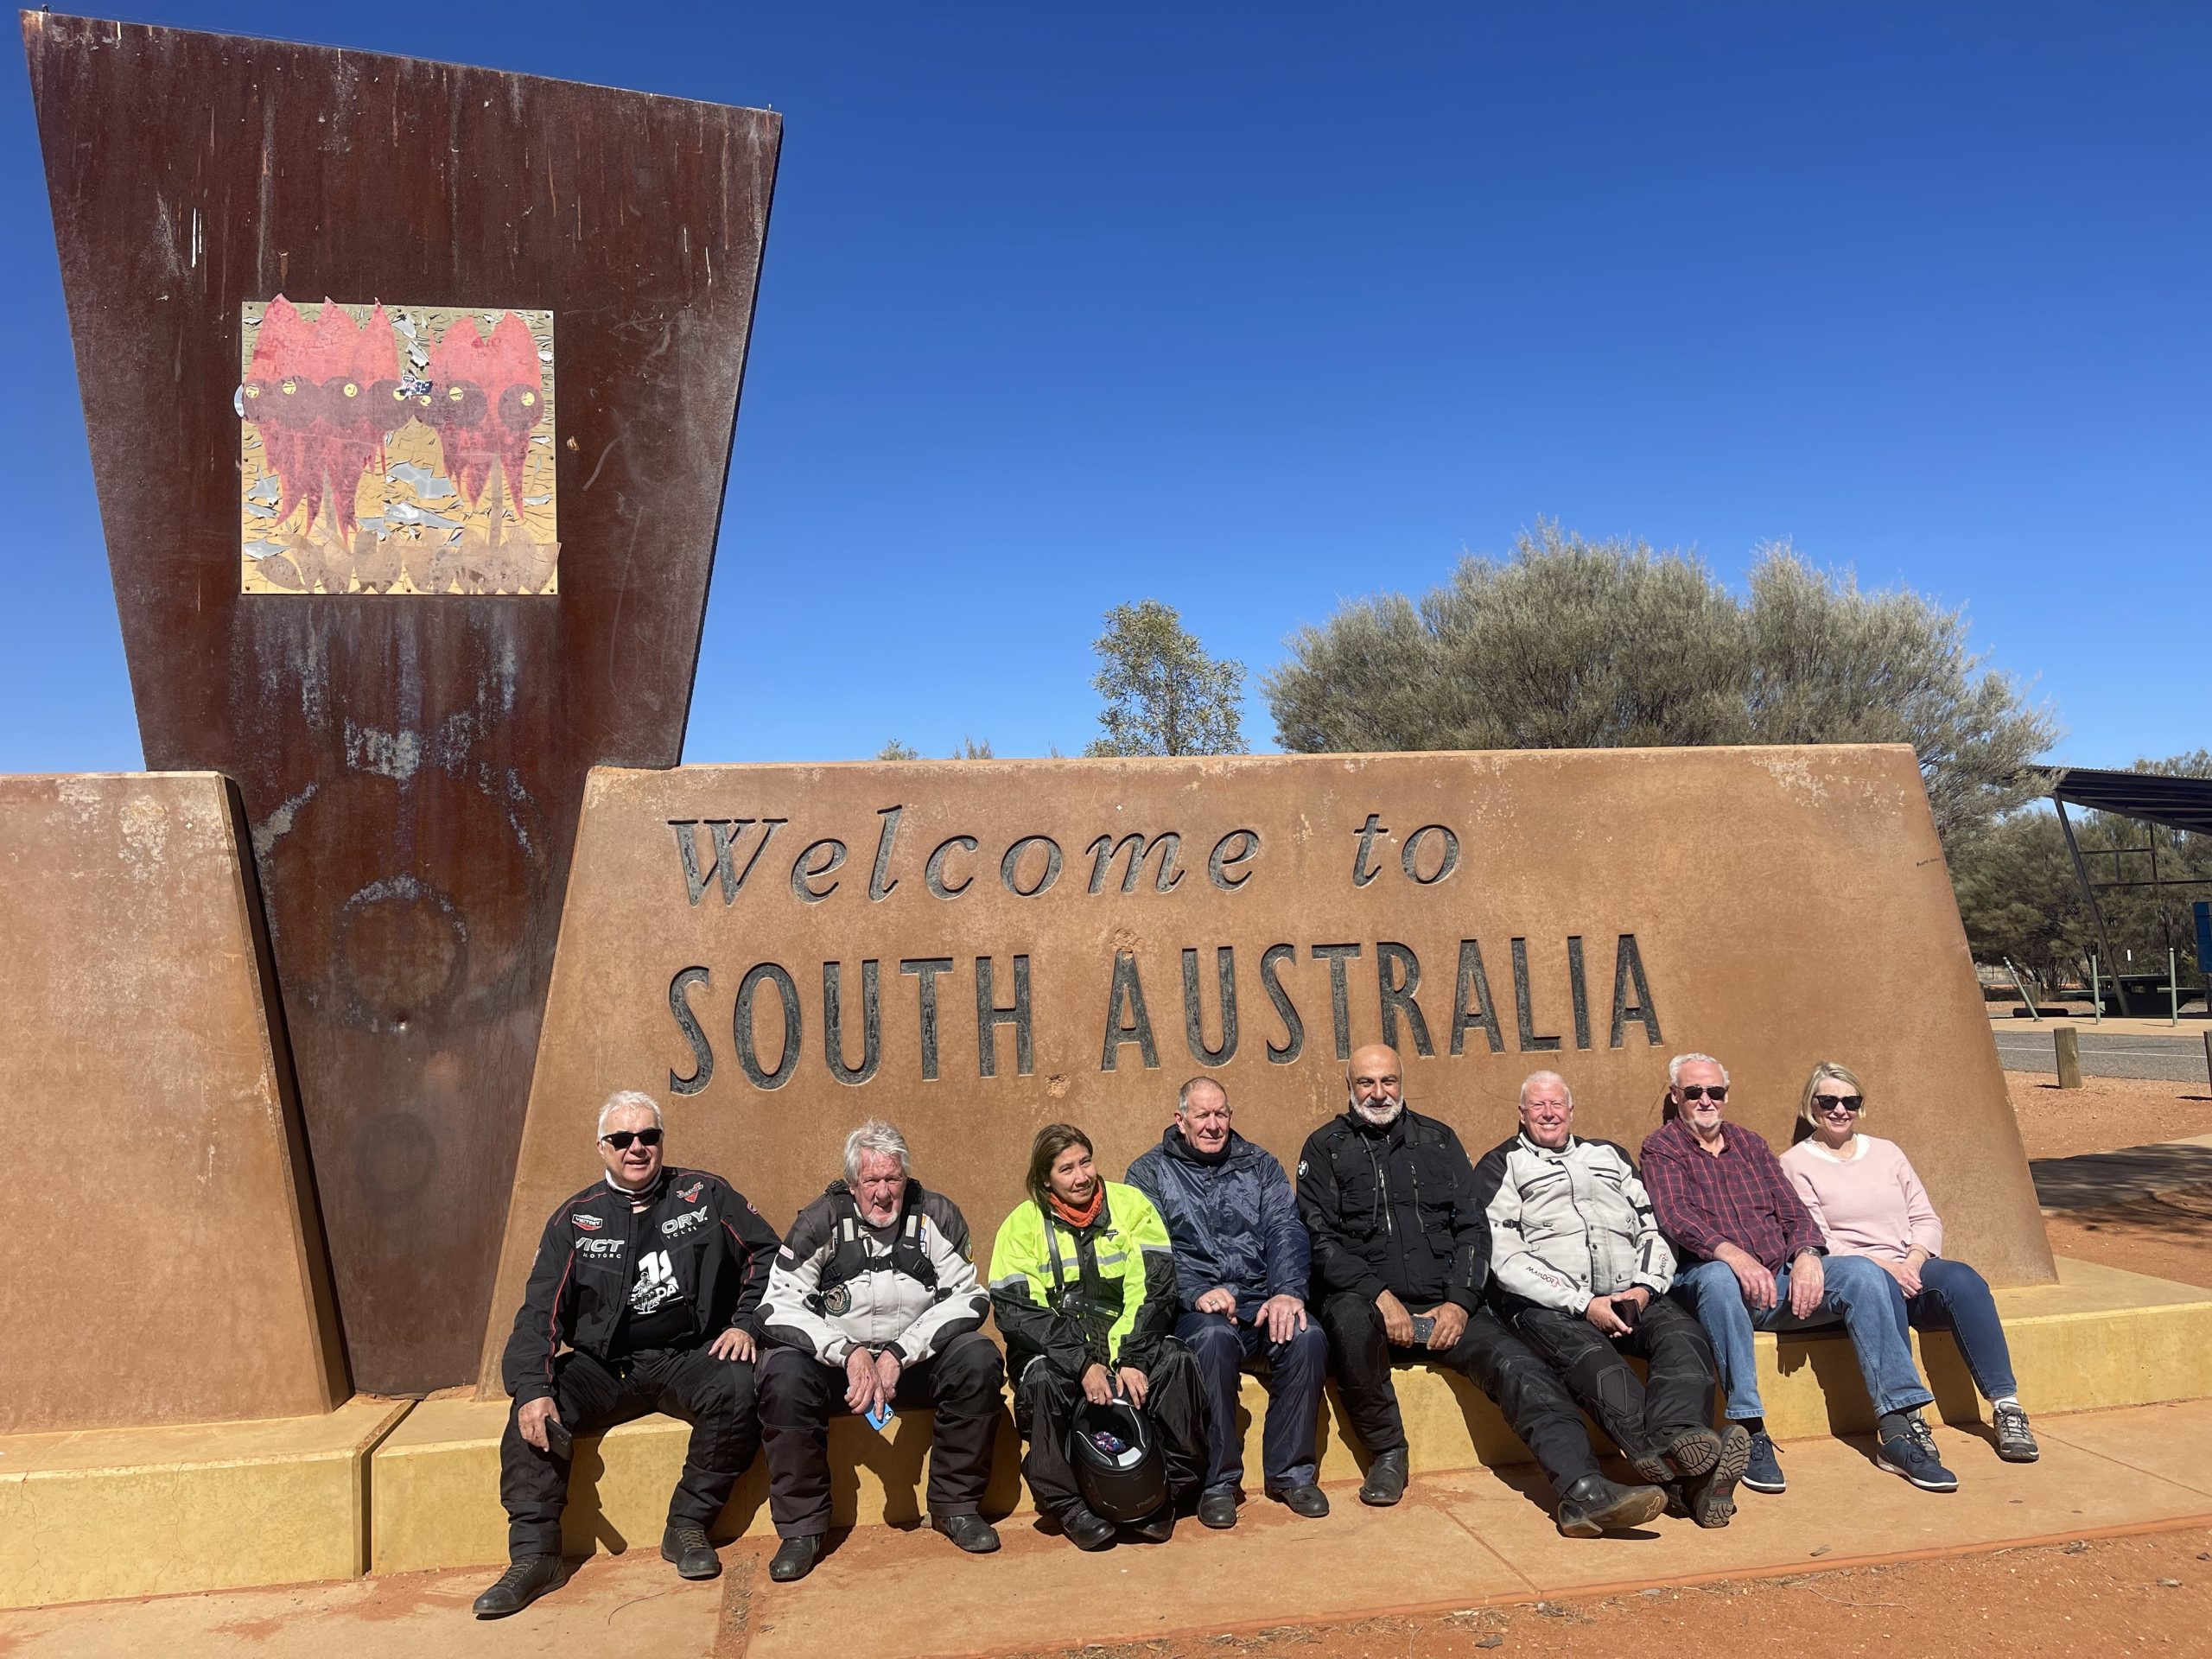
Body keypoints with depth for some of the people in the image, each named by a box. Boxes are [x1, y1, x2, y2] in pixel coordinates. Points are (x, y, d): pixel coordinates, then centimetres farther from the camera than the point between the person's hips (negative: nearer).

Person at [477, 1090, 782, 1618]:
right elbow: (541, 1311, -2)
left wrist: (746, 1322, -6)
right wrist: (533, 1389, -17)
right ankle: (533, 1555, -13)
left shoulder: (705, 1194, 3)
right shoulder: (576, 1218, 5)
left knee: (739, 1388, -31)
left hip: (691, 1357, -1)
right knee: (535, 1409, -25)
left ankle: (688, 1525, -12)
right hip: (605, 1367, 2)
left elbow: (766, 1254, 7)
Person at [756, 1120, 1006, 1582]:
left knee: (979, 1358, -26)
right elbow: (779, 1306, -11)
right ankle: (801, 1526, -12)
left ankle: (956, 1506, -8)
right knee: (783, 1375, -30)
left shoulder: (937, 1216, -5)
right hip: (834, 1358, 0)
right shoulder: (822, 1220, -7)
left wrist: (899, 1355, -21)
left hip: (916, 1358, 1)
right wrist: (849, 1353, -24)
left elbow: (967, 1297, -9)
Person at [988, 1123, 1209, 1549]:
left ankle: (1166, 1490, -11)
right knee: (1042, 1380, -32)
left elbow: (1152, 1288, -8)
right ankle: (1068, 1505, -14)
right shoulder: (1023, 1225, -2)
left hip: (1127, 1339, 1)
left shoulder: (1130, 1204, -1)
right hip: (1056, 1346, -1)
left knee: (1174, 1361, -27)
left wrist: (1131, 1359, -22)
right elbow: (1016, 1310, -12)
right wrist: (1083, 1365, -23)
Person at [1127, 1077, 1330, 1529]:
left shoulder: (1259, 1164, 16)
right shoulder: (1150, 1172, 9)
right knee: (1213, 1338, -36)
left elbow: (1286, 1230, 3)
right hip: (1195, 1307, -3)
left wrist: (1287, 1291, -16)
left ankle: (1291, 1472, -9)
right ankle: (1218, 1481, -18)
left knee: (1307, 1337, -28)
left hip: (1263, 1302, 3)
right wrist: (1197, 1293, -21)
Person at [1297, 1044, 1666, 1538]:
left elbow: (1472, 1228, 9)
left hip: (1446, 1306, 3)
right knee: (1350, 1318, -36)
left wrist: (1459, 1303, -6)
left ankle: (1582, 1492, -34)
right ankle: (1387, 1454, -15)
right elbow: (1322, 1242, -3)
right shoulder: (1326, 1148, 7)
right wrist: (1381, 1297, -17)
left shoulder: (1438, 1141, 16)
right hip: (1366, 1302, -3)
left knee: (1517, 1364, -22)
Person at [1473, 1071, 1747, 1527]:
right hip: (1549, 1305, -4)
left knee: (1685, 1336, -28)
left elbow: (1650, 1230, 22)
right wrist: (1582, 1304, -10)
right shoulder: (1501, 1166, 14)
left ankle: (1677, 1439, -53)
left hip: (1631, 1296, 4)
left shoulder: (1609, 1155, 29)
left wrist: (1646, 1287, -1)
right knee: (1594, 1360, -36)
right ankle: (1684, 1474, -52)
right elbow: (1504, 1258, 1)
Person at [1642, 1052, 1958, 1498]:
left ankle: (1899, 1427, -20)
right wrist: (1732, 1254, -31)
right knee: (1717, 1277, -39)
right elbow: (1675, 1217, -12)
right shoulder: (1662, 1148, 5)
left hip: (1782, 1278, 5)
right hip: (1714, 1282, -5)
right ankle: (1750, 1432, -34)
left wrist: (1807, 1254, -11)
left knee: (1863, 1273, -19)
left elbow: (1791, 1210, 13)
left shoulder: (1748, 1143, 21)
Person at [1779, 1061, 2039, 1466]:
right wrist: (1882, 1265, -17)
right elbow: (1816, 1243, -5)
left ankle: (2006, 1405, -28)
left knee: (1962, 1279, -28)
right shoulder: (1795, 1164, 5)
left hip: (1911, 1270, 5)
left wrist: (1914, 1260, -8)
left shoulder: (1887, 1153, 21)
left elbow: (1926, 1219, 14)